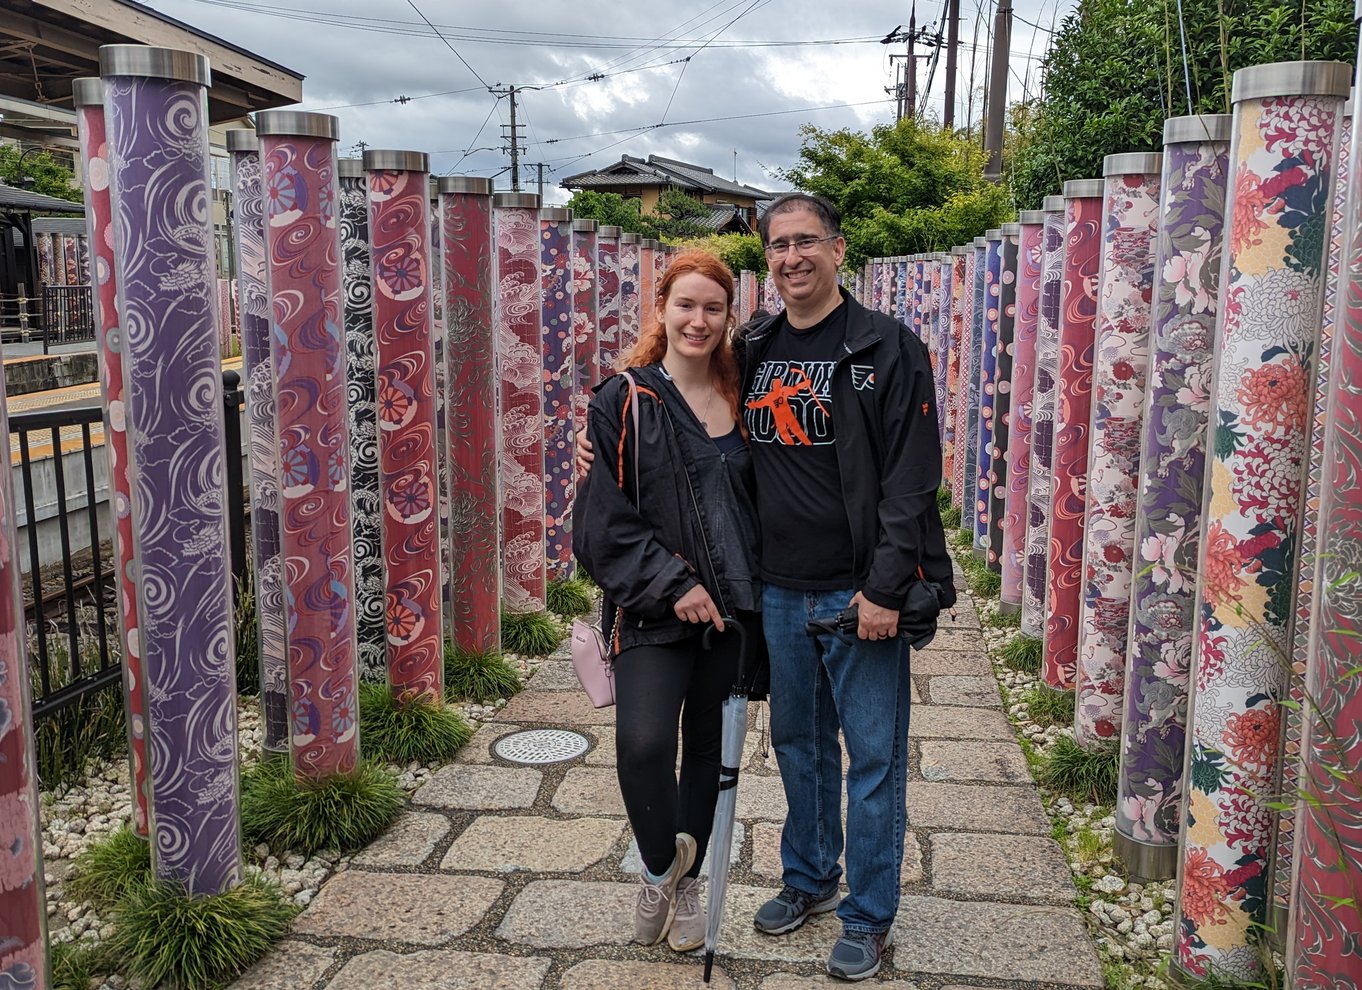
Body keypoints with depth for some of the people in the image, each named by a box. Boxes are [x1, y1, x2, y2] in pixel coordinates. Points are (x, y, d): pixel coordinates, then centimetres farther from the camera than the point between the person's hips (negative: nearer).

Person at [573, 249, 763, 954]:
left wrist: (753, 592, 6)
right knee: (642, 740, -23)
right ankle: (658, 867, 5)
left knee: (707, 745, 14)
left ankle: (686, 881, 34)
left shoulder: (739, 399, 8)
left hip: (731, 605, 5)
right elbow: (604, 519, -10)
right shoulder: (625, 402, -6)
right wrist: (671, 585, -17)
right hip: (652, 609, -4)